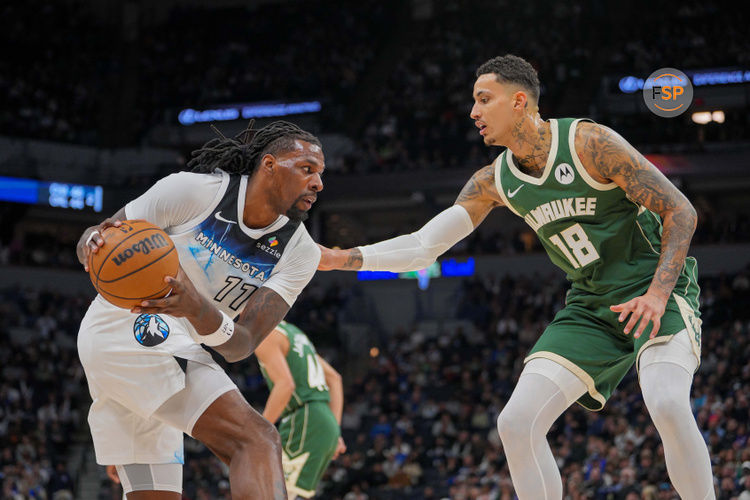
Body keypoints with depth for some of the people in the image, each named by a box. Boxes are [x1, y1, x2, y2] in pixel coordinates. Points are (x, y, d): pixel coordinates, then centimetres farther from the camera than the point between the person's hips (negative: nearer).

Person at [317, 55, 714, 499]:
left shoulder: (590, 143, -16)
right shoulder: (493, 183, 1)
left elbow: (681, 211, -14)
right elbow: (424, 245, 6)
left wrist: (657, 294, -25)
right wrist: (347, 259, -5)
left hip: (658, 287, -6)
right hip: (590, 305, 6)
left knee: (668, 405, -32)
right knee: (517, 423, -7)